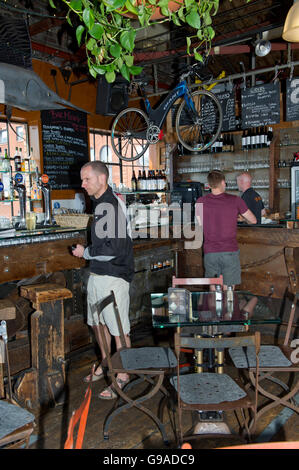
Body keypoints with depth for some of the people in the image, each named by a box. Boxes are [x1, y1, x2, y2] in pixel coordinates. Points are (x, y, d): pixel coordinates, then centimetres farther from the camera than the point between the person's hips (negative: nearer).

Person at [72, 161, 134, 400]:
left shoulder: (110, 205, -20)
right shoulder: (101, 203, 11)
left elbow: (113, 248, -24)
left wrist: (86, 252, -13)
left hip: (113, 277, -10)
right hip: (97, 274, 10)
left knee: (118, 329, 3)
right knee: (98, 322, 21)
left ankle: (122, 376, 20)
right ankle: (105, 364, 40)